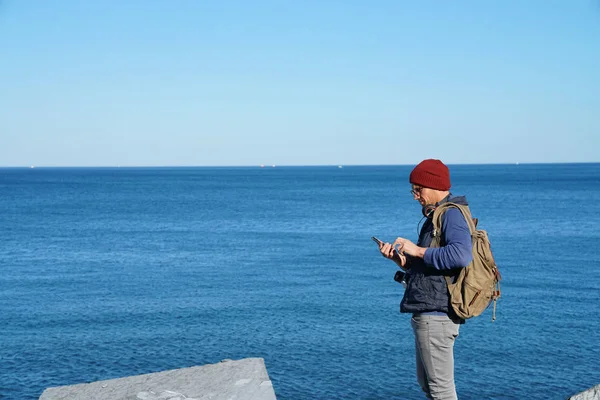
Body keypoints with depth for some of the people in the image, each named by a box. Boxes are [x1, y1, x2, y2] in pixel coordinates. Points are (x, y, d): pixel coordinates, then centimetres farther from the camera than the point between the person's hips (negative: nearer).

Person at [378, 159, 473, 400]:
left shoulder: (451, 215, -13)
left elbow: (461, 255, -32)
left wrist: (418, 251, -22)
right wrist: (398, 258, 6)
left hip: (436, 316, -11)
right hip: (428, 315, 11)